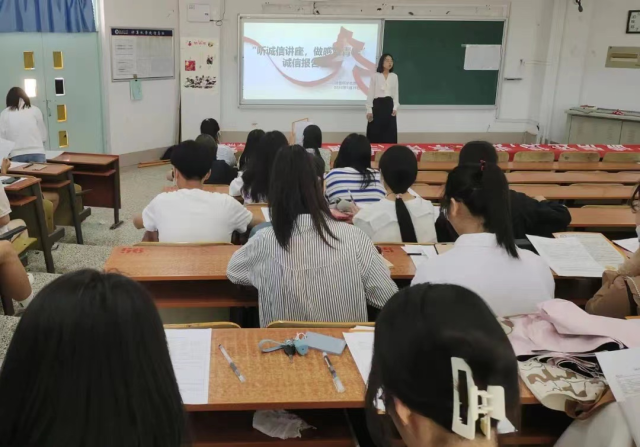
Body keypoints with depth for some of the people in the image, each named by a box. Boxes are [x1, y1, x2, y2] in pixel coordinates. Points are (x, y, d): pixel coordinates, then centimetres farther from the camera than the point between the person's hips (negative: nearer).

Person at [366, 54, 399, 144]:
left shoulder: (394, 76, 10)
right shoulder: (375, 76, 1)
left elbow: (396, 94, 10)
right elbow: (370, 93, 0)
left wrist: (395, 107, -4)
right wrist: (369, 110, -7)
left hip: (389, 105, 3)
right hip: (377, 105, -3)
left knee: (389, 134, 1)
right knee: (375, 133, -3)